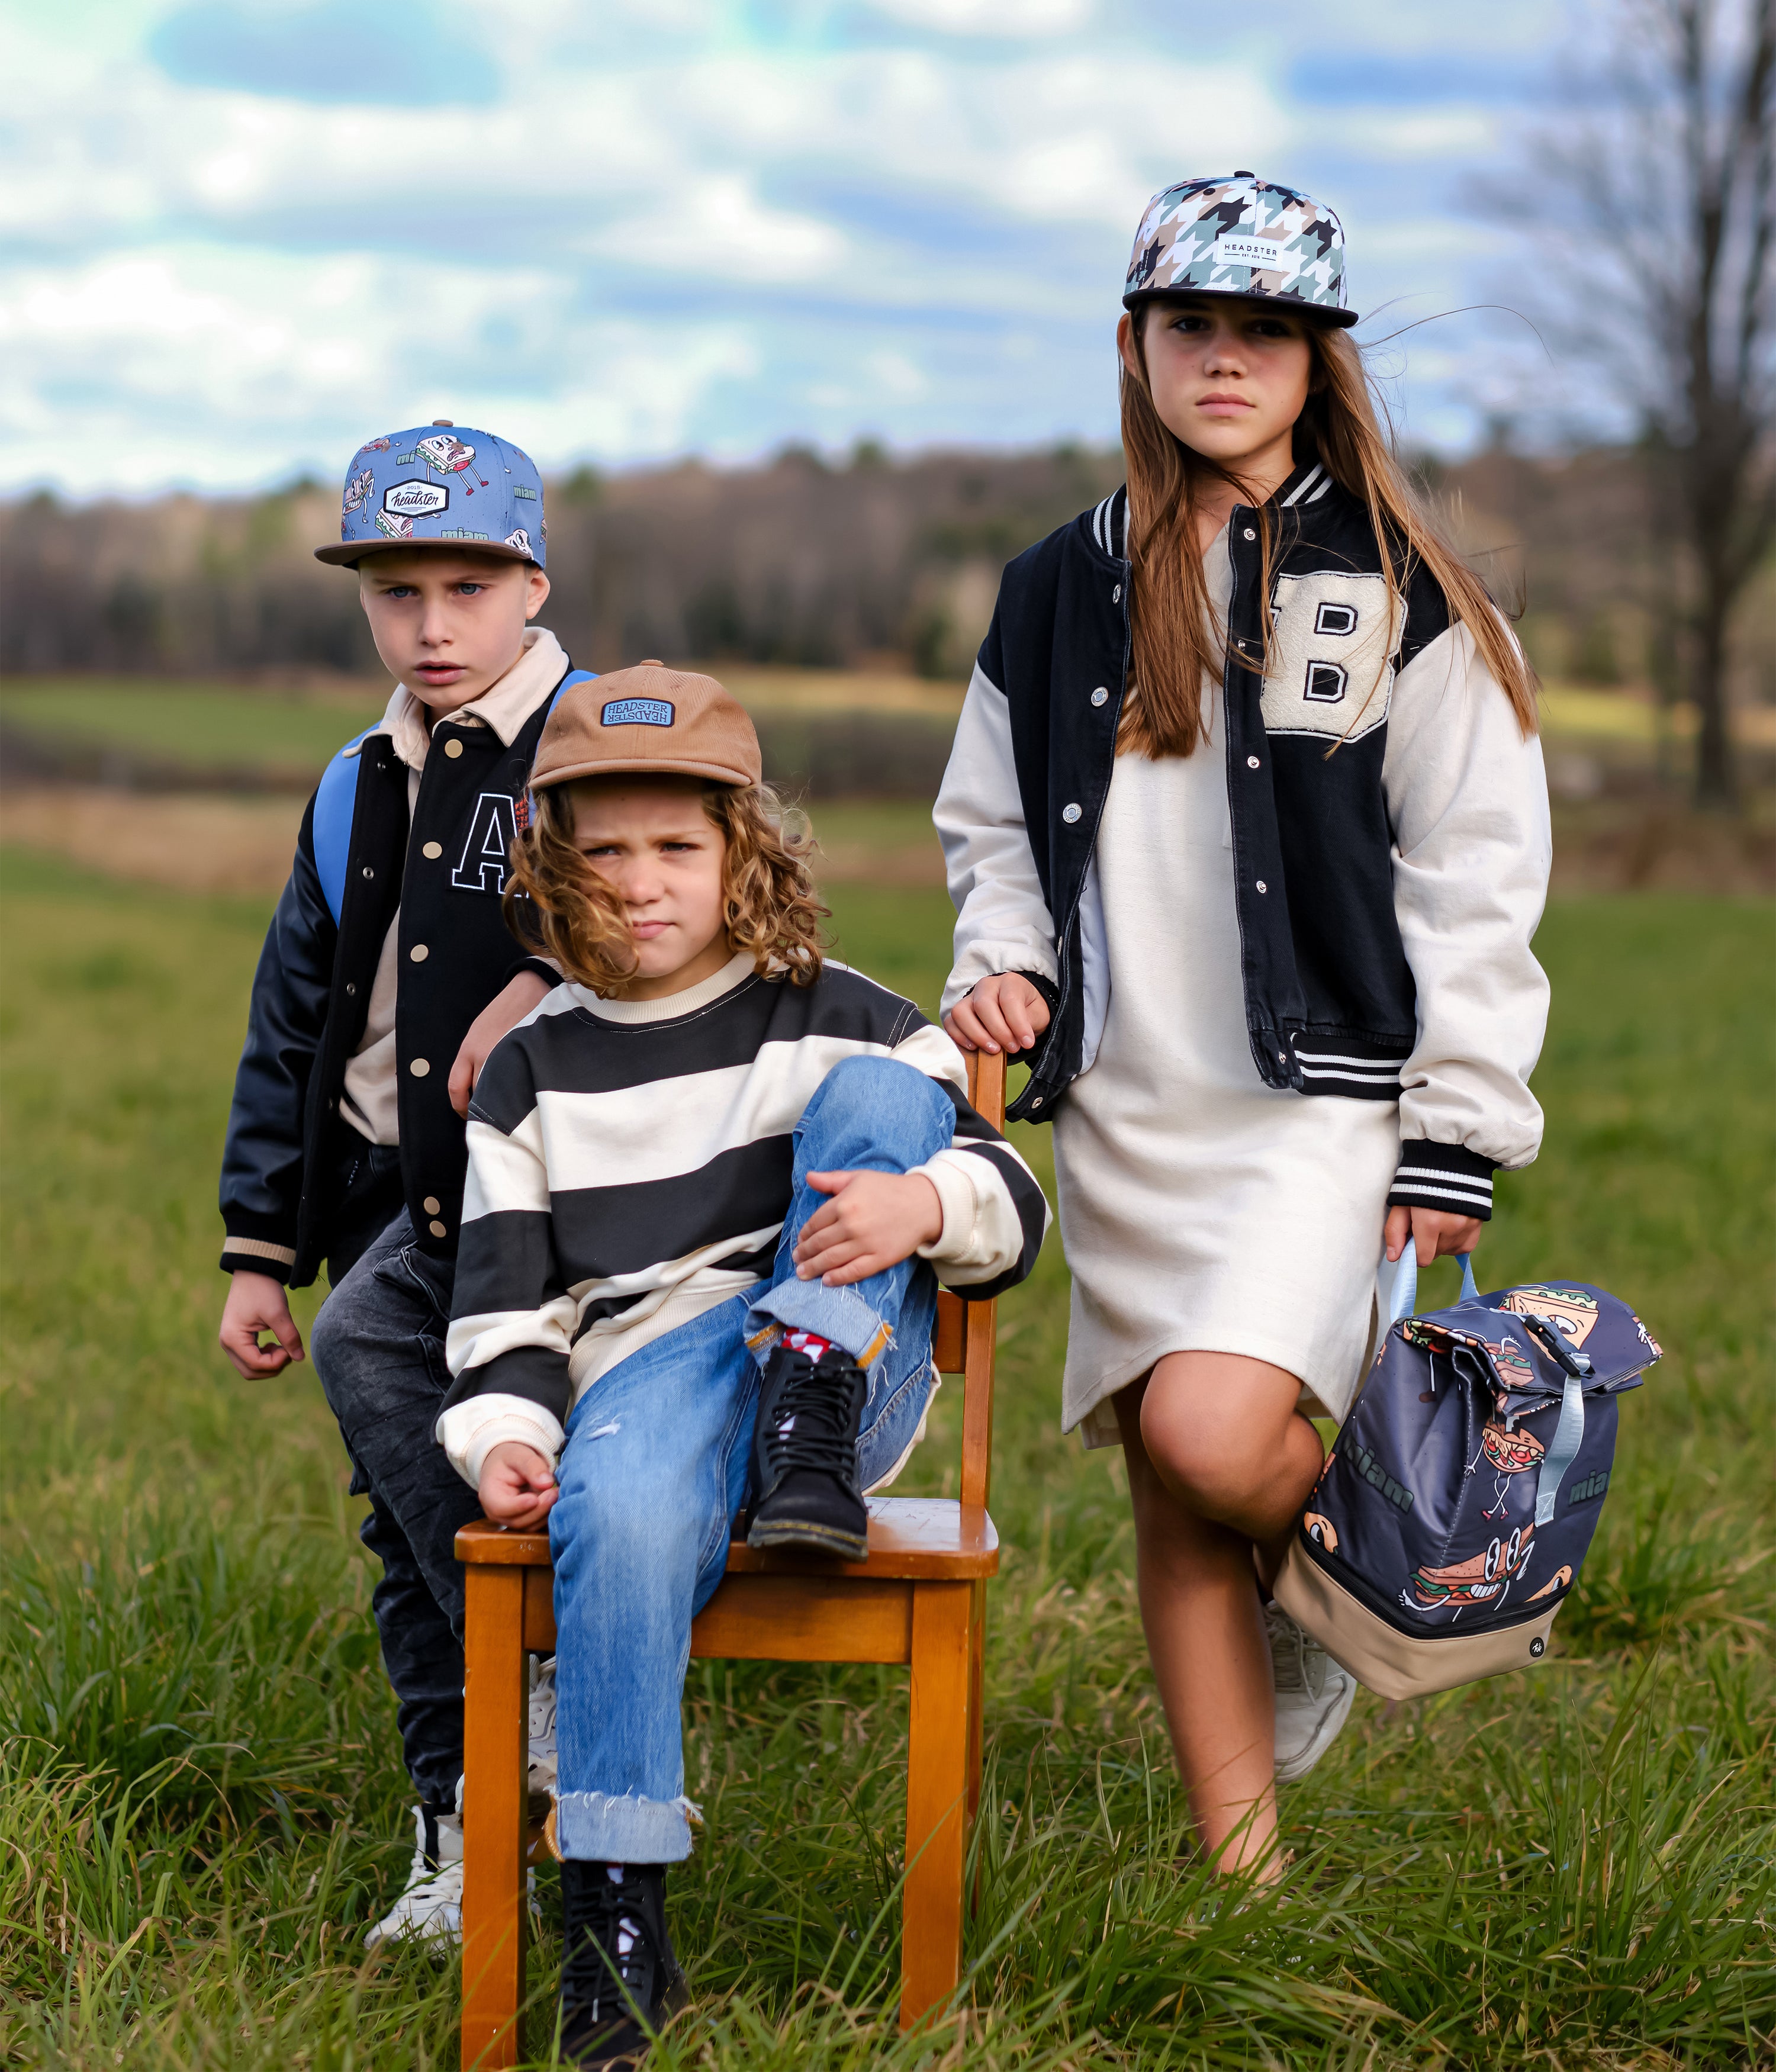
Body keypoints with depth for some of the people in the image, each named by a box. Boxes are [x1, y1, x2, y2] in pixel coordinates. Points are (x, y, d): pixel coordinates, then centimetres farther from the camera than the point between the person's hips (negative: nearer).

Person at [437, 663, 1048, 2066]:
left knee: (879, 1095, -18)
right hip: (650, 1380, 0)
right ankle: (616, 1913, -33)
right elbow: (506, 1301, 14)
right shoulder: (533, 1076, 16)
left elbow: (1014, 1212, 6)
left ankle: (812, 1422, -29)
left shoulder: (840, 1023, 11)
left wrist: (926, 1199, -18)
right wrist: (505, 1431, -6)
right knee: (621, 1508, -38)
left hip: (855, 1376, 0)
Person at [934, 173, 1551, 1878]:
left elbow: (1473, 875, -2)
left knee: (1213, 1427, -24)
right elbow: (991, 828, 21)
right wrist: (998, 967, 1)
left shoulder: (1395, 592, 0)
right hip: (1120, 1115, 4)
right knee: (1172, 1502, 5)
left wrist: (1453, 1135, -6)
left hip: (1319, 1101, -4)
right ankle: (1243, 1879, 16)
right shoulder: (1057, 592, 11)